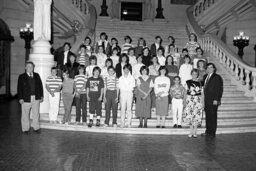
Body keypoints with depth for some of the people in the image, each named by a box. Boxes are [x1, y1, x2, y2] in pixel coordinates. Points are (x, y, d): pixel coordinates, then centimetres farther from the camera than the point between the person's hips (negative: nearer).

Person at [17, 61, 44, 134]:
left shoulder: (36, 75, 9)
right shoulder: (21, 77, 0)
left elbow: (40, 86, 10)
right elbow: (19, 88, -2)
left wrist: (41, 96, 5)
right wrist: (20, 98, -8)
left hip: (36, 98, 2)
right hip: (26, 99, -2)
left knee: (36, 113, 7)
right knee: (25, 114, 7)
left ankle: (36, 127, 19)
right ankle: (25, 129, 19)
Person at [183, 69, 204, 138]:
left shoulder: (200, 83, 6)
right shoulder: (188, 82, 6)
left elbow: (202, 94, 7)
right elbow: (185, 92, 6)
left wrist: (202, 103, 2)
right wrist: (185, 101, 1)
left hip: (197, 101, 0)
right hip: (189, 100, 0)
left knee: (196, 116, -2)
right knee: (189, 116, -5)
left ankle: (194, 132, 10)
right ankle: (191, 132, 13)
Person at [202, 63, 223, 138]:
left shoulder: (217, 77, -6)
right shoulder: (205, 77, 15)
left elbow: (219, 89, -10)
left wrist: (216, 100, -16)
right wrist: (204, 99, 12)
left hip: (213, 101, -6)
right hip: (206, 100, 6)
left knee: (213, 116, -1)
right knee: (207, 116, 10)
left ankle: (212, 132, 7)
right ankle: (208, 131, 17)